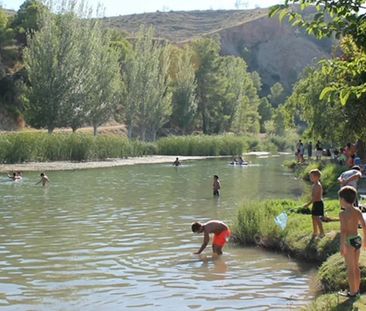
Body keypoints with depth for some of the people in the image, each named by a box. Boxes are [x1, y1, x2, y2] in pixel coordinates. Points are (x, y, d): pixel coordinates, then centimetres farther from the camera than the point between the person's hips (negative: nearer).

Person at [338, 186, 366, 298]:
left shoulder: (343, 214, -17)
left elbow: (343, 230, -22)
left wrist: (342, 245, -20)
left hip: (349, 241, -7)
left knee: (350, 268, 4)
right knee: (356, 266, 18)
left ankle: (352, 292, 11)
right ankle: (356, 289, 28)